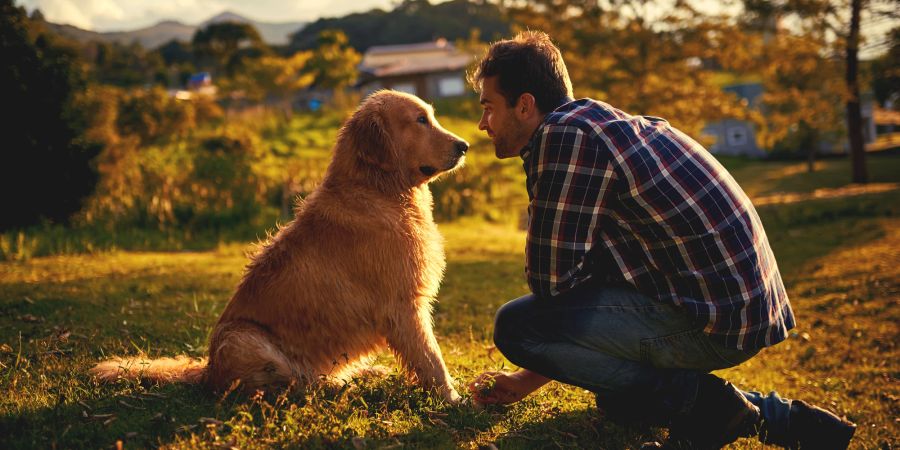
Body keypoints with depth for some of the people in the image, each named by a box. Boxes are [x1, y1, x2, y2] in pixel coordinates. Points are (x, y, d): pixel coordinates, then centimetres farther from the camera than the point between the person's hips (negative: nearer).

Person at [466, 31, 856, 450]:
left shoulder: (565, 135, -15)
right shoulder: (600, 123, 18)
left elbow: (551, 279, -19)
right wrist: (526, 379, 21)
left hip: (713, 318, -11)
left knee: (515, 324, -15)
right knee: (616, 394, 31)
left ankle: (701, 401, -7)